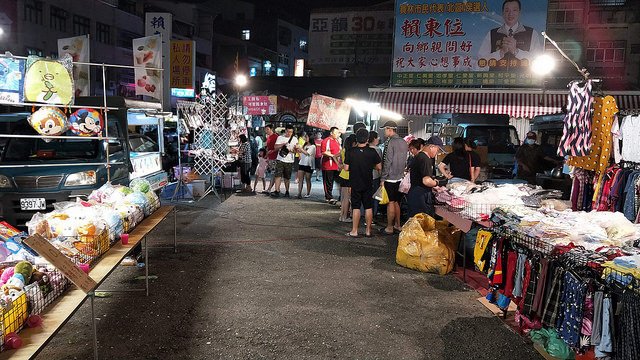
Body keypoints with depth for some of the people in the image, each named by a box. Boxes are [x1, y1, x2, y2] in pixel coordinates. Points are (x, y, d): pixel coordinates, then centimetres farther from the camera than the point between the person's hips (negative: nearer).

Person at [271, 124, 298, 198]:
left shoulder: (295, 139, 7)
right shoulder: (280, 137, 6)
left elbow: (295, 150, 6)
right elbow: (275, 147, -2)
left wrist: (292, 150, -16)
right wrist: (283, 144, -17)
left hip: (289, 161, 1)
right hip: (280, 159, -1)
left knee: (287, 177, 7)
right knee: (278, 175, -11)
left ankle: (287, 191, 19)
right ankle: (277, 191, -13)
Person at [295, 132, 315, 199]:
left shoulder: (312, 146, -5)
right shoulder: (304, 145, 14)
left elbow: (307, 153, -19)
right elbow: (300, 152, 16)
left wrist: (300, 148, -20)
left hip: (309, 165, -5)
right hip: (302, 164, 5)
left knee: (308, 180, 4)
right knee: (300, 179, -3)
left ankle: (308, 193, 15)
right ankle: (299, 193, -8)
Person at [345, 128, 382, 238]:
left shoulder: (350, 151, -10)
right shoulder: (372, 151, -7)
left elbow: (346, 168, -8)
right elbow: (379, 167, -2)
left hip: (355, 184, -1)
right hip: (368, 184, 1)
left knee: (356, 207, 4)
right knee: (368, 207, 9)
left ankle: (354, 231, 7)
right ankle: (368, 230, 14)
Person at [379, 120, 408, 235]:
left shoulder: (390, 142, -16)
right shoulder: (403, 142, 9)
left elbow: (387, 162, -18)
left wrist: (383, 178, -14)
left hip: (390, 178, -8)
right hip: (400, 178, 8)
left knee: (390, 203, -2)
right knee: (396, 202, 16)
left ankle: (389, 228, 5)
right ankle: (397, 225, 23)